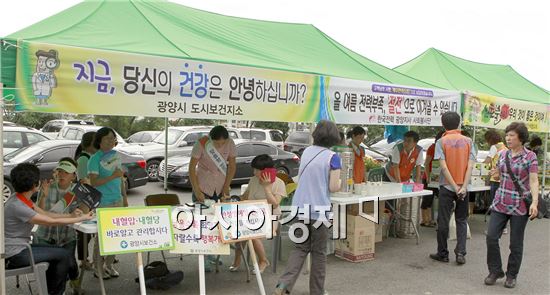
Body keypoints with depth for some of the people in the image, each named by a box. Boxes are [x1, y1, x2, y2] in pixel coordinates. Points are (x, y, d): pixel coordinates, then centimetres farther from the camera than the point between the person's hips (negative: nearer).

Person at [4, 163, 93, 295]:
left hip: (20, 248, 9)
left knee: (60, 253, 12)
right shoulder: (17, 206, -27)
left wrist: (71, 215, -1)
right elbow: (52, 221, -24)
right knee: (64, 255, -6)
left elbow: (46, 213, 9)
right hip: (14, 255, -9)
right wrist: (82, 218, -16)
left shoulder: (22, 199, 2)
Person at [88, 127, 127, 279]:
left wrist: (124, 196, 16)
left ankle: (109, 265, 25)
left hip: (117, 200, 6)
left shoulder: (116, 154, 10)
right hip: (102, 202, -6)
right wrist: (112, 176, -23)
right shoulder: (95, 159, -10)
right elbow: (93, 182, -16)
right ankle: (98, 267, 15)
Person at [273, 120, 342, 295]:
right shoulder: (333, 157, -11)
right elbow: (333, 187, -10)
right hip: (319, 209, -5)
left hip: (301, 207, 5)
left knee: (300, 248, 14)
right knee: (319, 252, 11)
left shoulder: (307, 152, 6)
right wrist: (339, 181, 9)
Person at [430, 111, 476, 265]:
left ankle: (443, 253, 14)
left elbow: (443, 166, -14)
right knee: (462, 220, 13)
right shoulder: (468, 141, 2)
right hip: (463, 187, 3)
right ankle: (461, 252, 6)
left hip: (446, 187, -2)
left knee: (443, 221, 6)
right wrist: (463, 187, -10)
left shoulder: (441, 141, -6)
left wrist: (455, 187, -11)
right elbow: (470, 166, -7)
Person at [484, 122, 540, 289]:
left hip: (520, 206, -4)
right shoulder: (503, 154, 7)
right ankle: (495, 271, 14)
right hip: (500, 203, 4)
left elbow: (534, 181, -15)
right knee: (491, 236, -3)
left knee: (516, 243, 5)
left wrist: (535, 202, -26)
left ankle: (512, 275, 22)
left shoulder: (530, 157, -7)